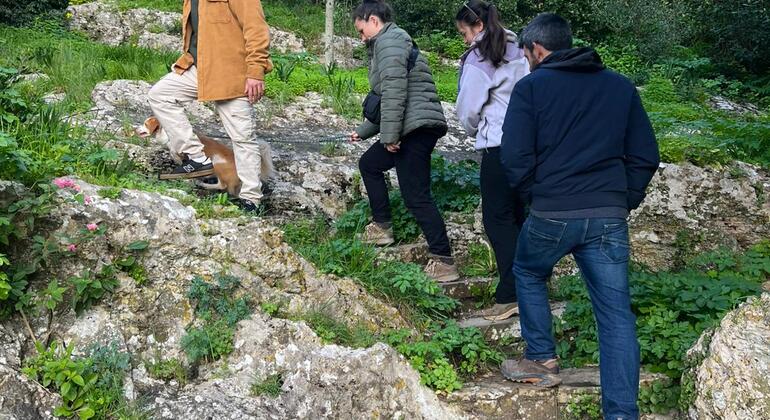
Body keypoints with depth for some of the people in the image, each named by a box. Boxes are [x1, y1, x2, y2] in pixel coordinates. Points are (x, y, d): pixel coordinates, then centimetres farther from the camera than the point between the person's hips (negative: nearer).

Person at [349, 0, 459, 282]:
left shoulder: (389, 41, -6)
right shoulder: (389, 43, 27)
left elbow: (394, 92, -19)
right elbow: (385, 99, 32)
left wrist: (389, 135, -19)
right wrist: (363, 131, 34)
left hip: (416, 127, -11)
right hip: (413, 129, 11)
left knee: (416, 196, -12)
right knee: (369, 164, 26)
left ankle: (444, 262, -12)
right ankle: (382, 227, 31)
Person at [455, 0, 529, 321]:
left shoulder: (478, 58, -8)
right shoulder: (517, 52, 15)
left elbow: (468, 108, -5)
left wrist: (474, 131, 16)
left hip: (499, 145, -8)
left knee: (497, 218, -3)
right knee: (520, 213, 14)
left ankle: (510, 295, -6)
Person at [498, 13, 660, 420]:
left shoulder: (531, 86, 0)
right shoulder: (620, 86, 12)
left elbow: (515, 156, -8)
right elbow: (645, 155, 9)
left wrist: (534, 192, 9)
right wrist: (624, 201, 16)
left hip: (551, 214, -2)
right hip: (610, 217, 3)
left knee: (528, 275, 26)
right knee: (616, 312, 3)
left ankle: (542, 360, 30)